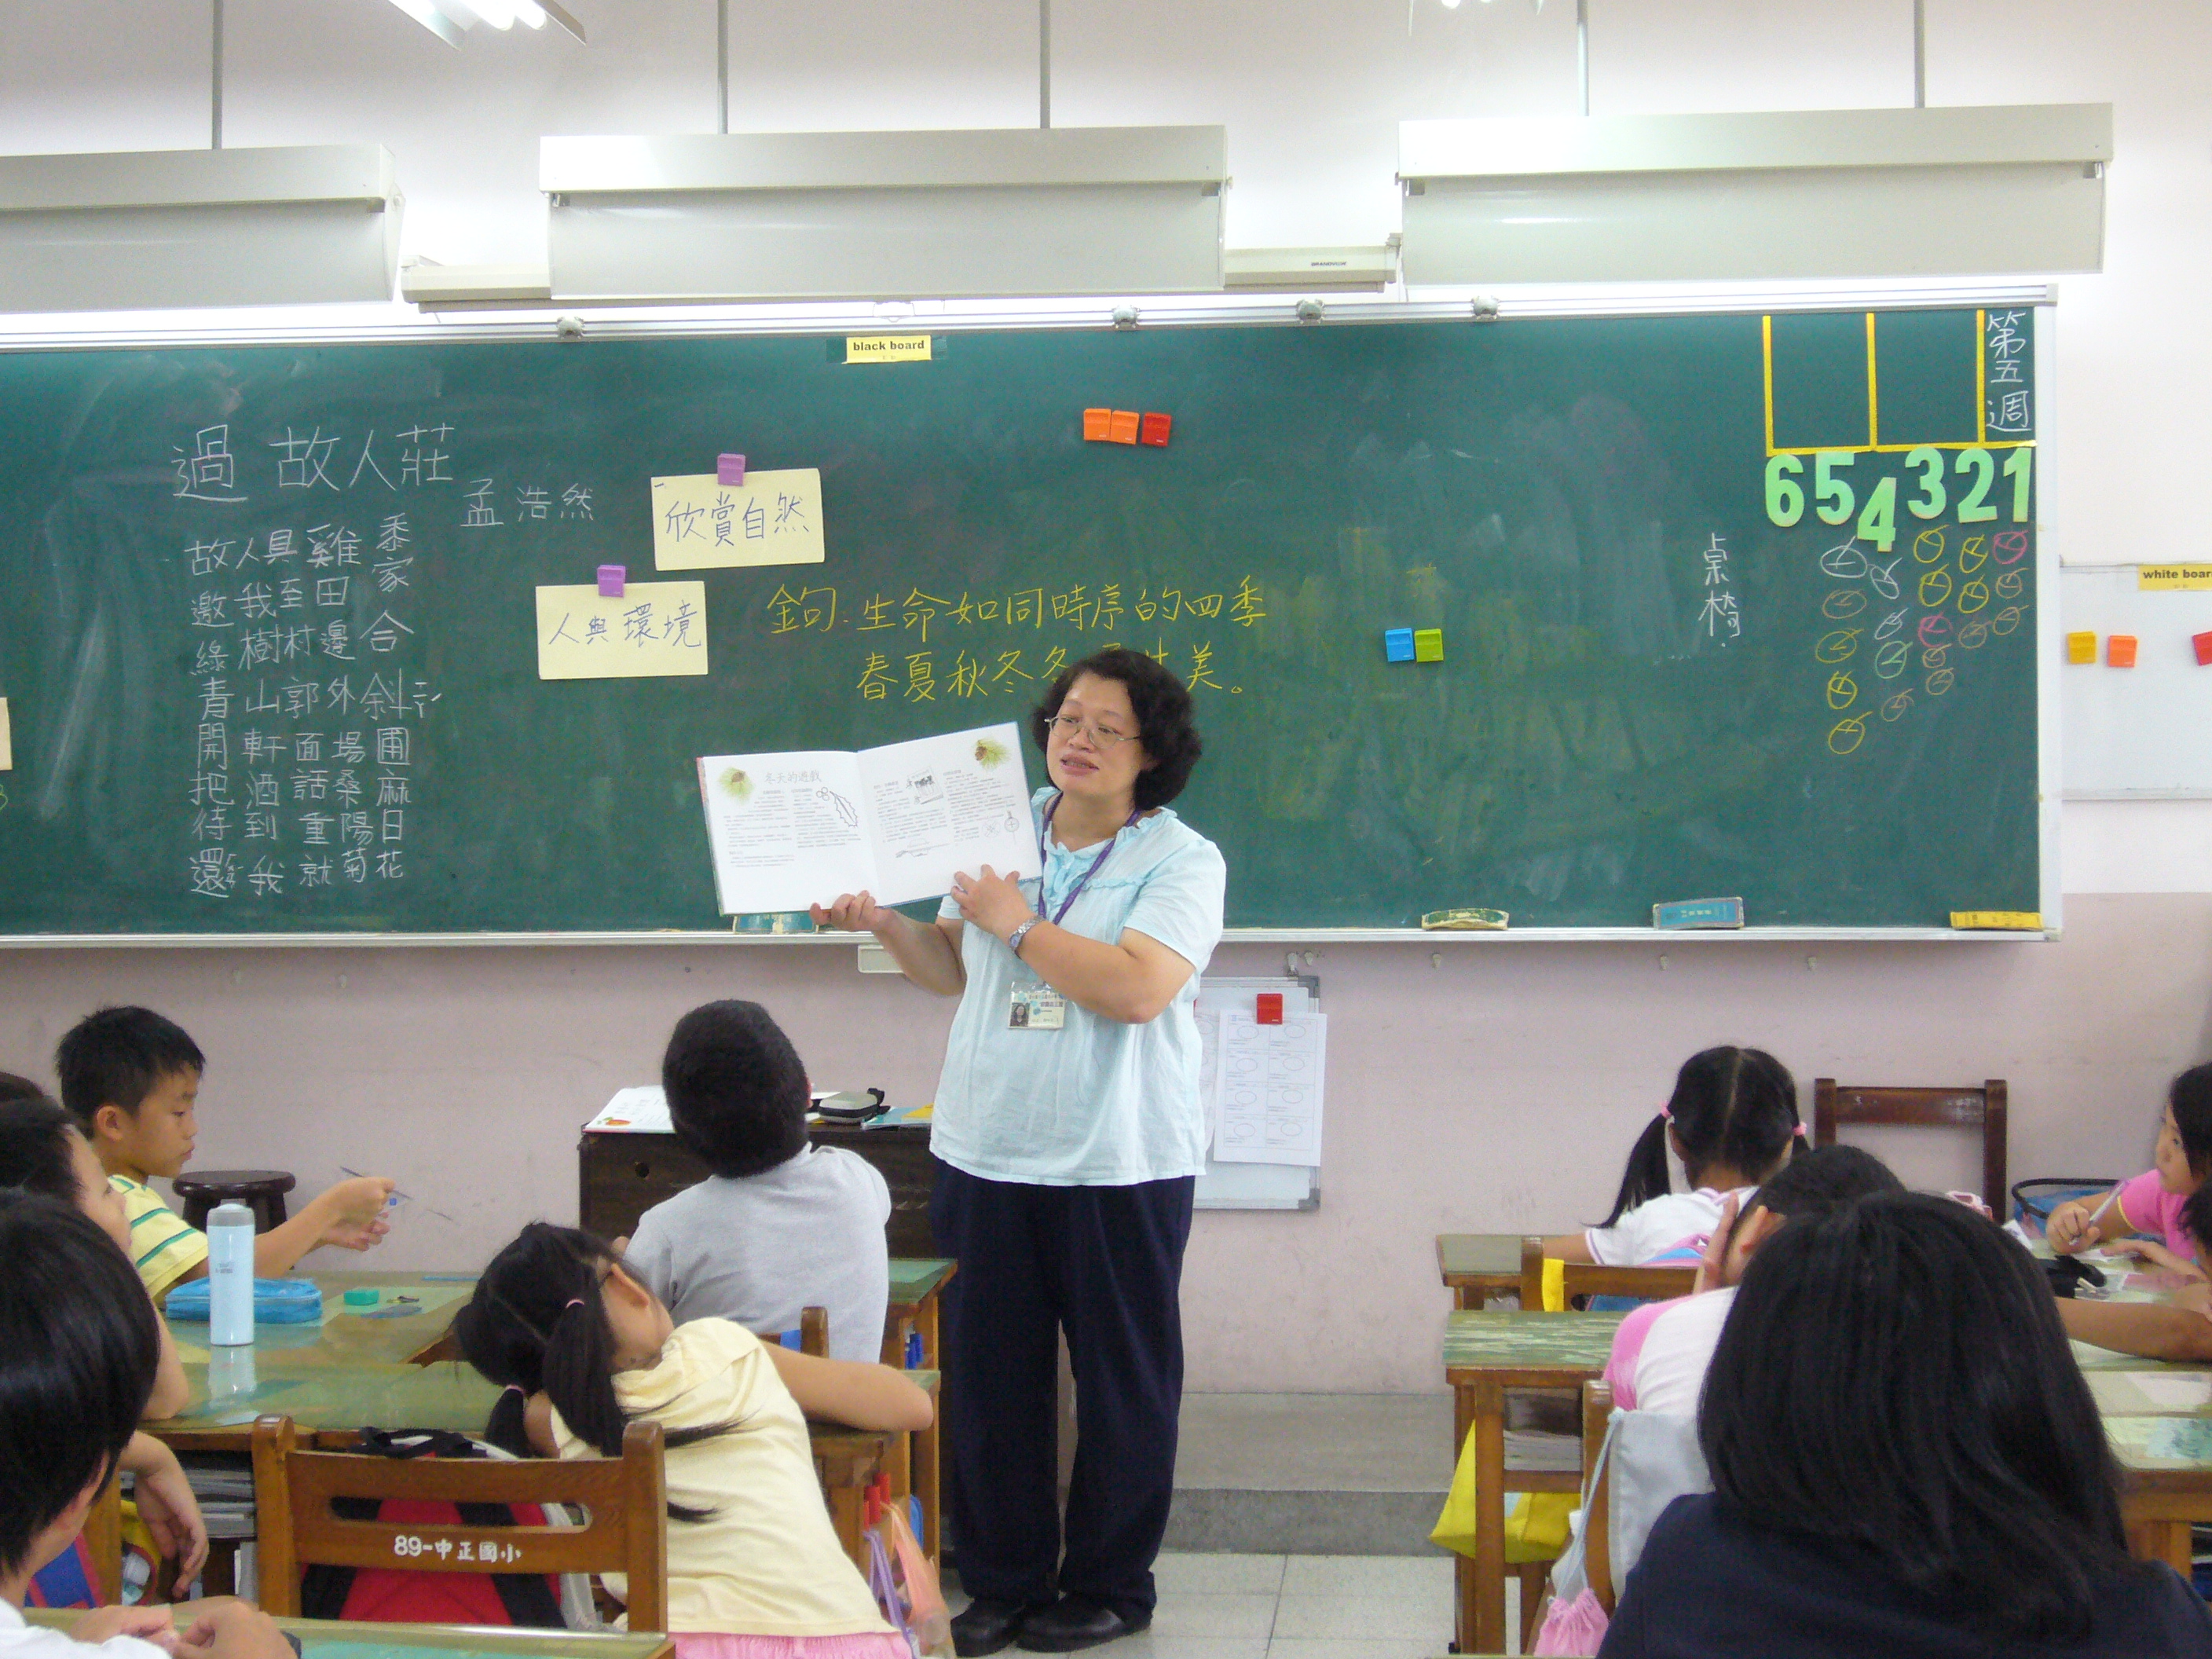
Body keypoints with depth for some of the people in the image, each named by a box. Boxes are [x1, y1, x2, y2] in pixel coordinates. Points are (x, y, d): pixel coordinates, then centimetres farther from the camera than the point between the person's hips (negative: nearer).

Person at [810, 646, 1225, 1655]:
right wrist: (883, 923, 0)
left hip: (1120, 1165, -4)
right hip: (986, 1155, 5)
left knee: (1121, 1383, 6)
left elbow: (1138, 989, -20)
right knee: (987, 1380, 8)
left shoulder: (1181, 861, -6)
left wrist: (1017, 925, -14)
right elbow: (951, 969, 18)